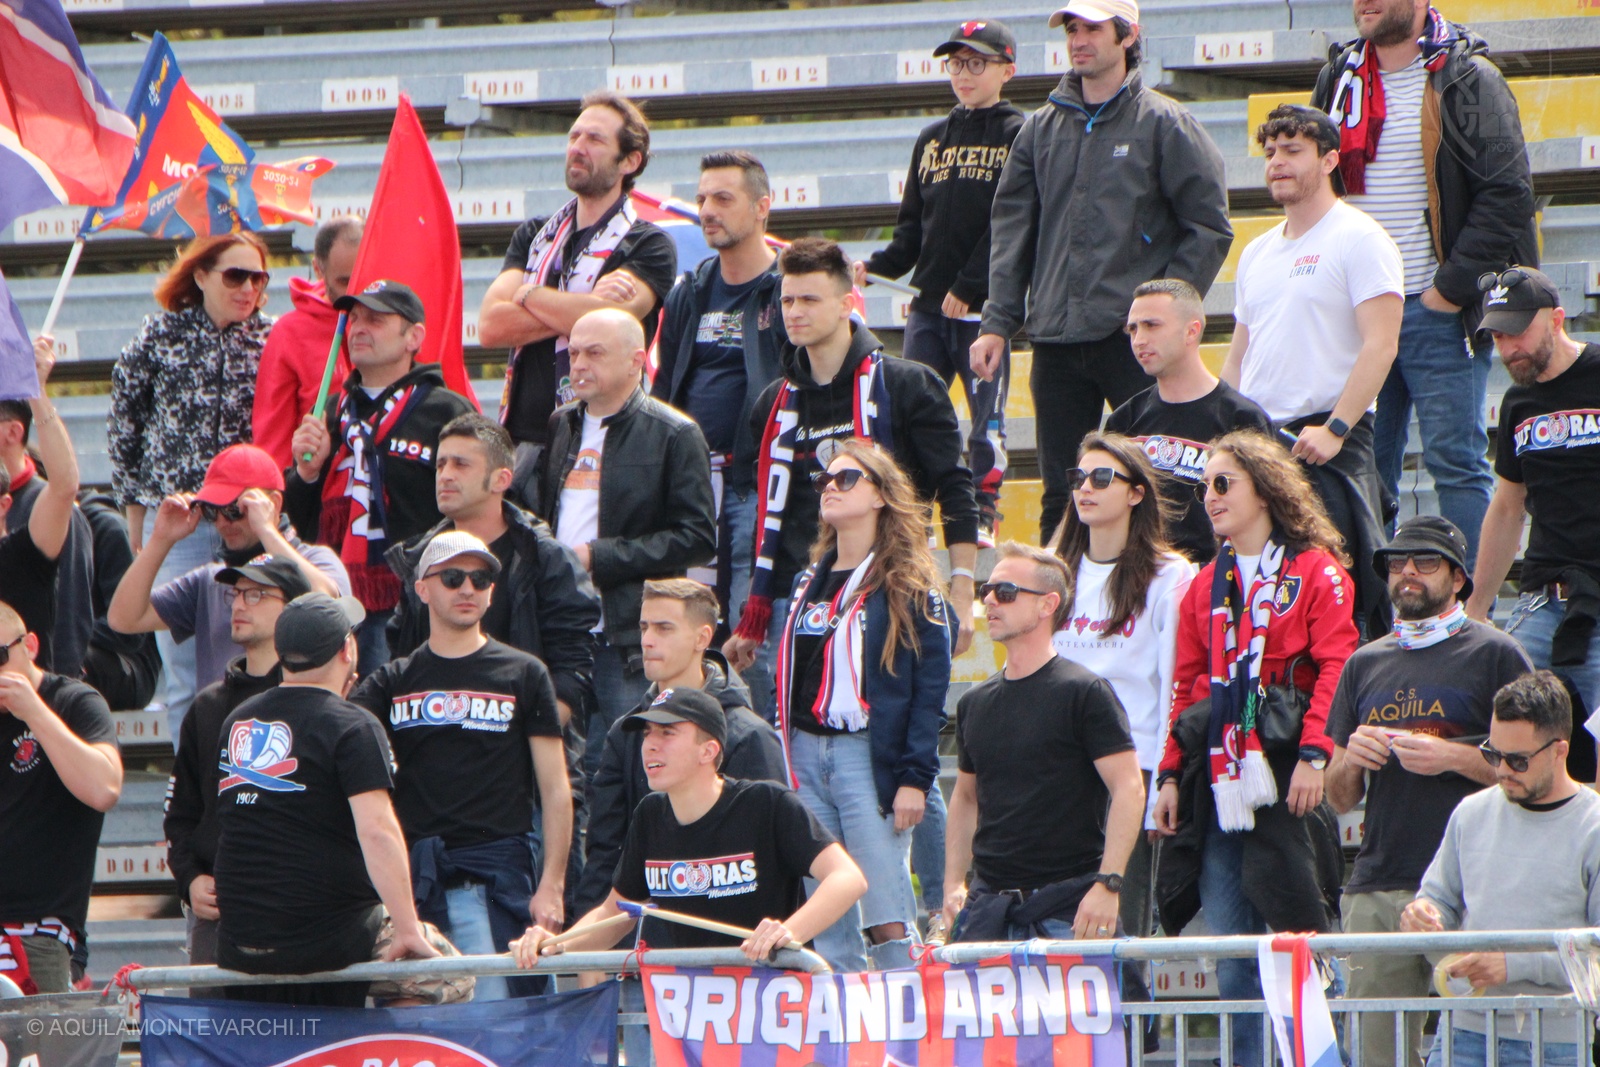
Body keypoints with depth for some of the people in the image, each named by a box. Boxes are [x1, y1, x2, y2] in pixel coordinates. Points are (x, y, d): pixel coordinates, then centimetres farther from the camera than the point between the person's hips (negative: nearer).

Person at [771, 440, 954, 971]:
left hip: (870, 756, -7)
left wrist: (914, 778, -15)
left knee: (888, 923, -10)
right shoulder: (809, 582, 17)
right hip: (805, 754, 7)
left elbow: (930, 691, -8)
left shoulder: (908, 587, -3)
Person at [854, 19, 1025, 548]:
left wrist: (968, 287, -15)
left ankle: (983, 513, 6)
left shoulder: (1018, 136, -1)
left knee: (987, 414, -1)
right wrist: (878, 266, 0)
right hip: (928, 306, 5)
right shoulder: (932, 139, 18)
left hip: (986, 306, -5)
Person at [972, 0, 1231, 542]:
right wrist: (997, 323, 3)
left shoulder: (1164, 124, 0)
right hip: (1055, 341, 5)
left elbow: (1209, 228, -1)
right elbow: (1011, 230, 13)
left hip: (1135, 340, -5)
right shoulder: (1042, 128, 14)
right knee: (1060, 495, 6)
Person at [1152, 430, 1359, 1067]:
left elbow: (1335, 670, -8)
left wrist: (1314, 753, -19)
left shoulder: (1316, 573, 1)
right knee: (1231, 944, 4)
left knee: (1298, 931, -7)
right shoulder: (1205, 587, 19)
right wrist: (1171, 774, 10)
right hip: (1219, 784, 6)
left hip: (1287, 776, -5)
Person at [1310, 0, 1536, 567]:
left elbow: (1508, 193, -9)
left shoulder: (1470, 80, -3)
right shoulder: (1338, 80, 14)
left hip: (1439, 313, -5)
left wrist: (1452, 287, -12)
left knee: (1456, 462, -5)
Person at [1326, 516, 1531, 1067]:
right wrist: (1350, 759, -1)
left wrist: (1452, 757, -12)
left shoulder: (1496, 655, 4)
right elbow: (1340, 798, 21)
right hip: (1377, 887, 5)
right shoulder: (1366, 663, 19)